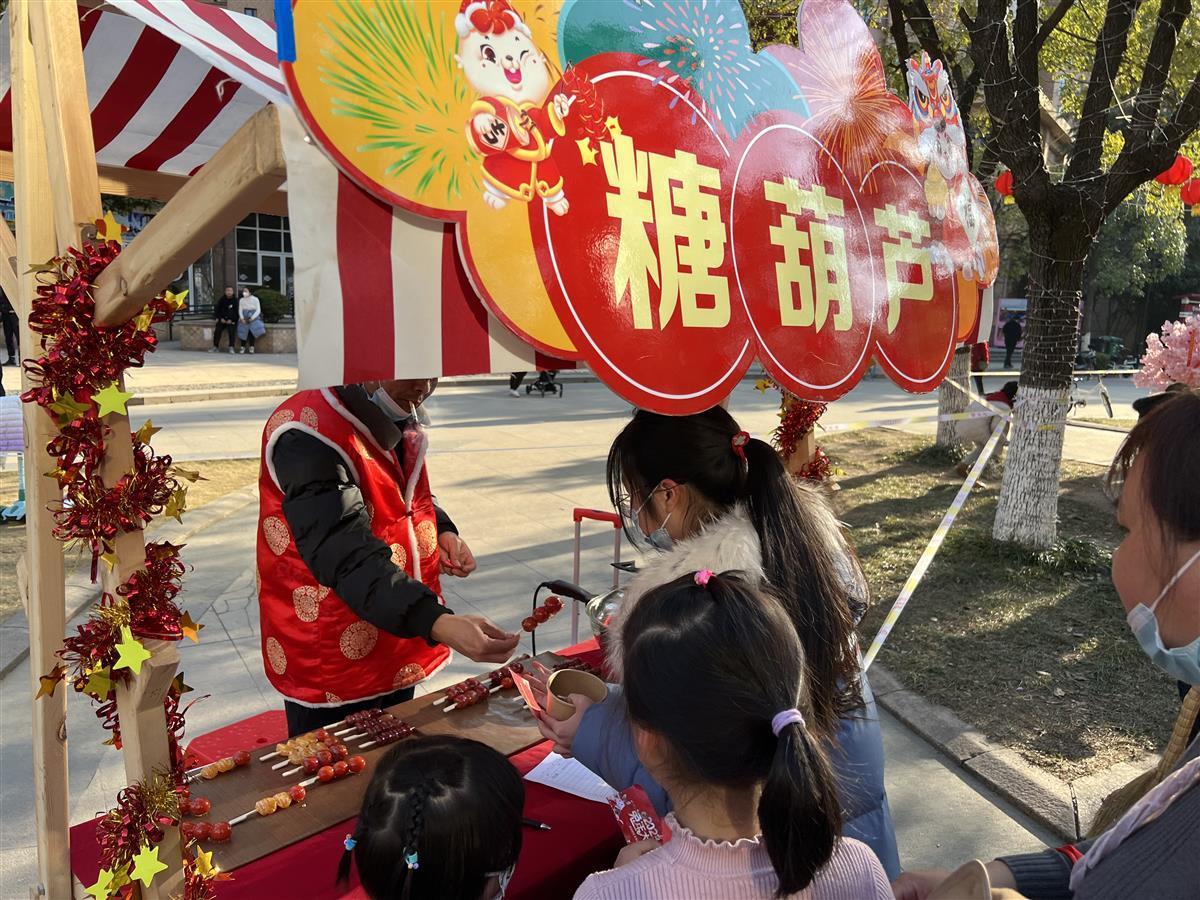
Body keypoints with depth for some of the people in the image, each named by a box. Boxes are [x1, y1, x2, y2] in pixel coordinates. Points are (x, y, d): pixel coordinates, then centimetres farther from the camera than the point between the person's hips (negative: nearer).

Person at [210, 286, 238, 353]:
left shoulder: (235, 300, -4)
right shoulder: (221, 299, 5)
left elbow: (237, 312, -5)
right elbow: (217, 310, 8)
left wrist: (231, 320, -14)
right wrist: (220, 318, -6)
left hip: (231, 320, -3)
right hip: (222, 319, 3)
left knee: (231, 332, -22)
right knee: (217, 331, -9)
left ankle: (231, 348, -18)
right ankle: (215, 347, -2)